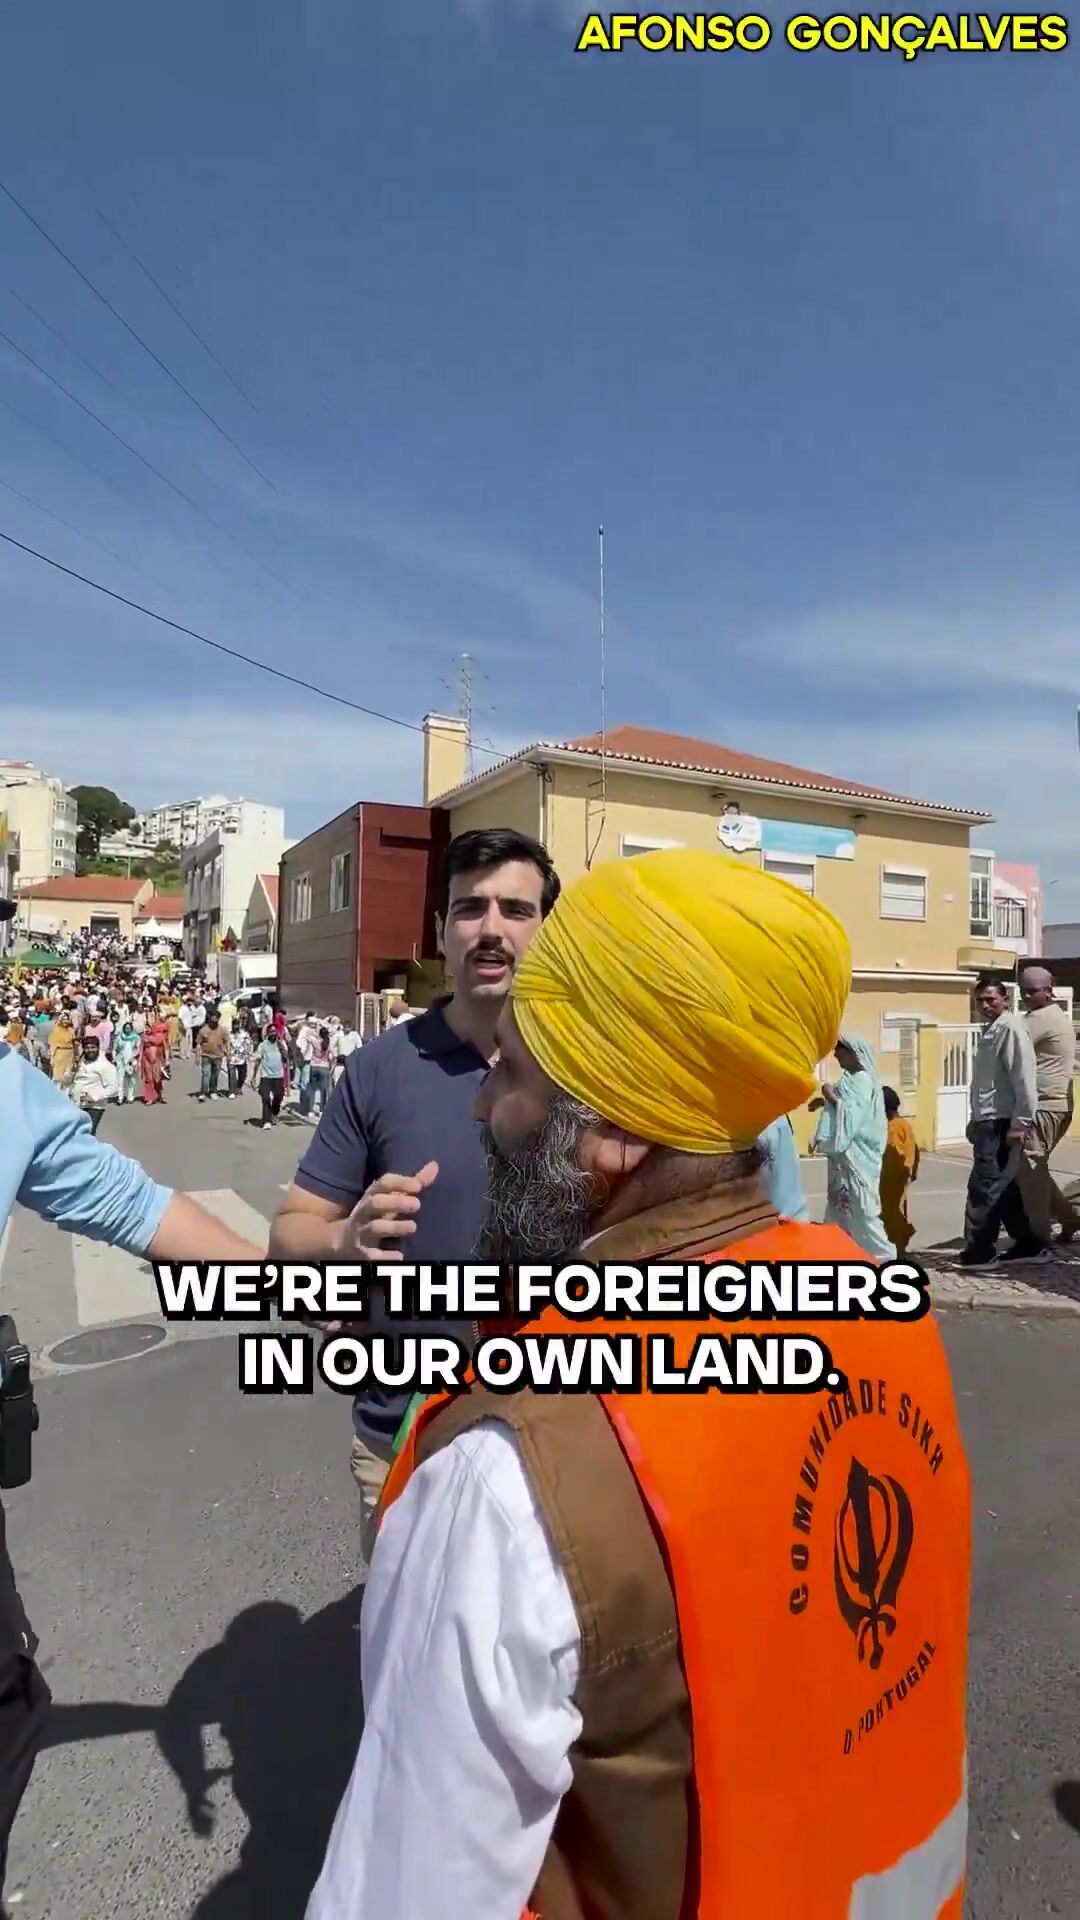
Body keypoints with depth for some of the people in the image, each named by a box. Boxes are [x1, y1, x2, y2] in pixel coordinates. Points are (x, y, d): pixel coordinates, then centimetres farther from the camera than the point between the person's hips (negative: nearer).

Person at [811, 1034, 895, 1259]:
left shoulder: (863, 1080, -14)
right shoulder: (851, 1079, 13)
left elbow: (852, 1114, -23)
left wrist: (831, 1096, -17)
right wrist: (826, 1102, 7)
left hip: (857, 1156, -9)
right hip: (844, 1155, 9)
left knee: (861, 1207, -4)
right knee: (840, 1205, 11)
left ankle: (883, 1255, 4)